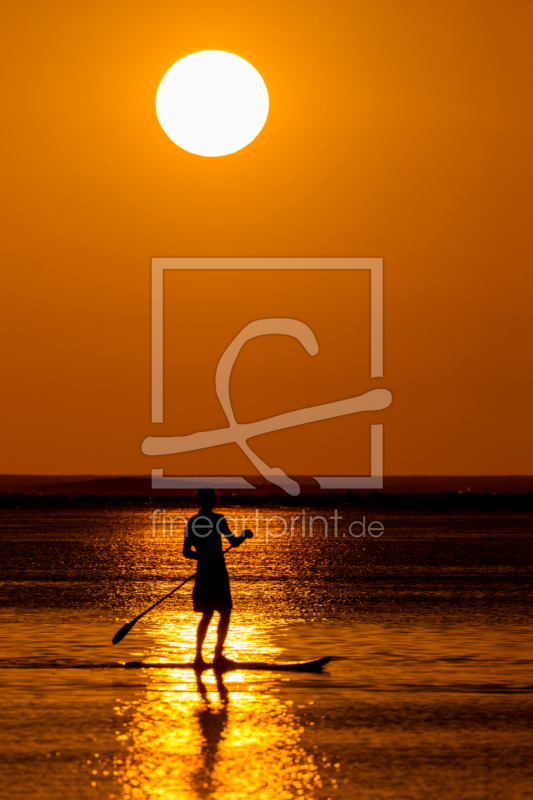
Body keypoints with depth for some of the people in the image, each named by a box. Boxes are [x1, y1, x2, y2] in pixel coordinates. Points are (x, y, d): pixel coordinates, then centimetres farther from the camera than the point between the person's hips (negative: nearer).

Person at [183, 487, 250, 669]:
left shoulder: (192, 522, 6)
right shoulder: (217, 519, -11)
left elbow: (186, 552, 8)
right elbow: (234, 542, -11)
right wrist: (245, 535, 8)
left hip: (202, 572, 6)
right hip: (218, 572, -6)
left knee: (207, 615, 15)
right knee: (225, 613, 4)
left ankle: (199, 656, 10)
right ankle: (218, 655, 0)